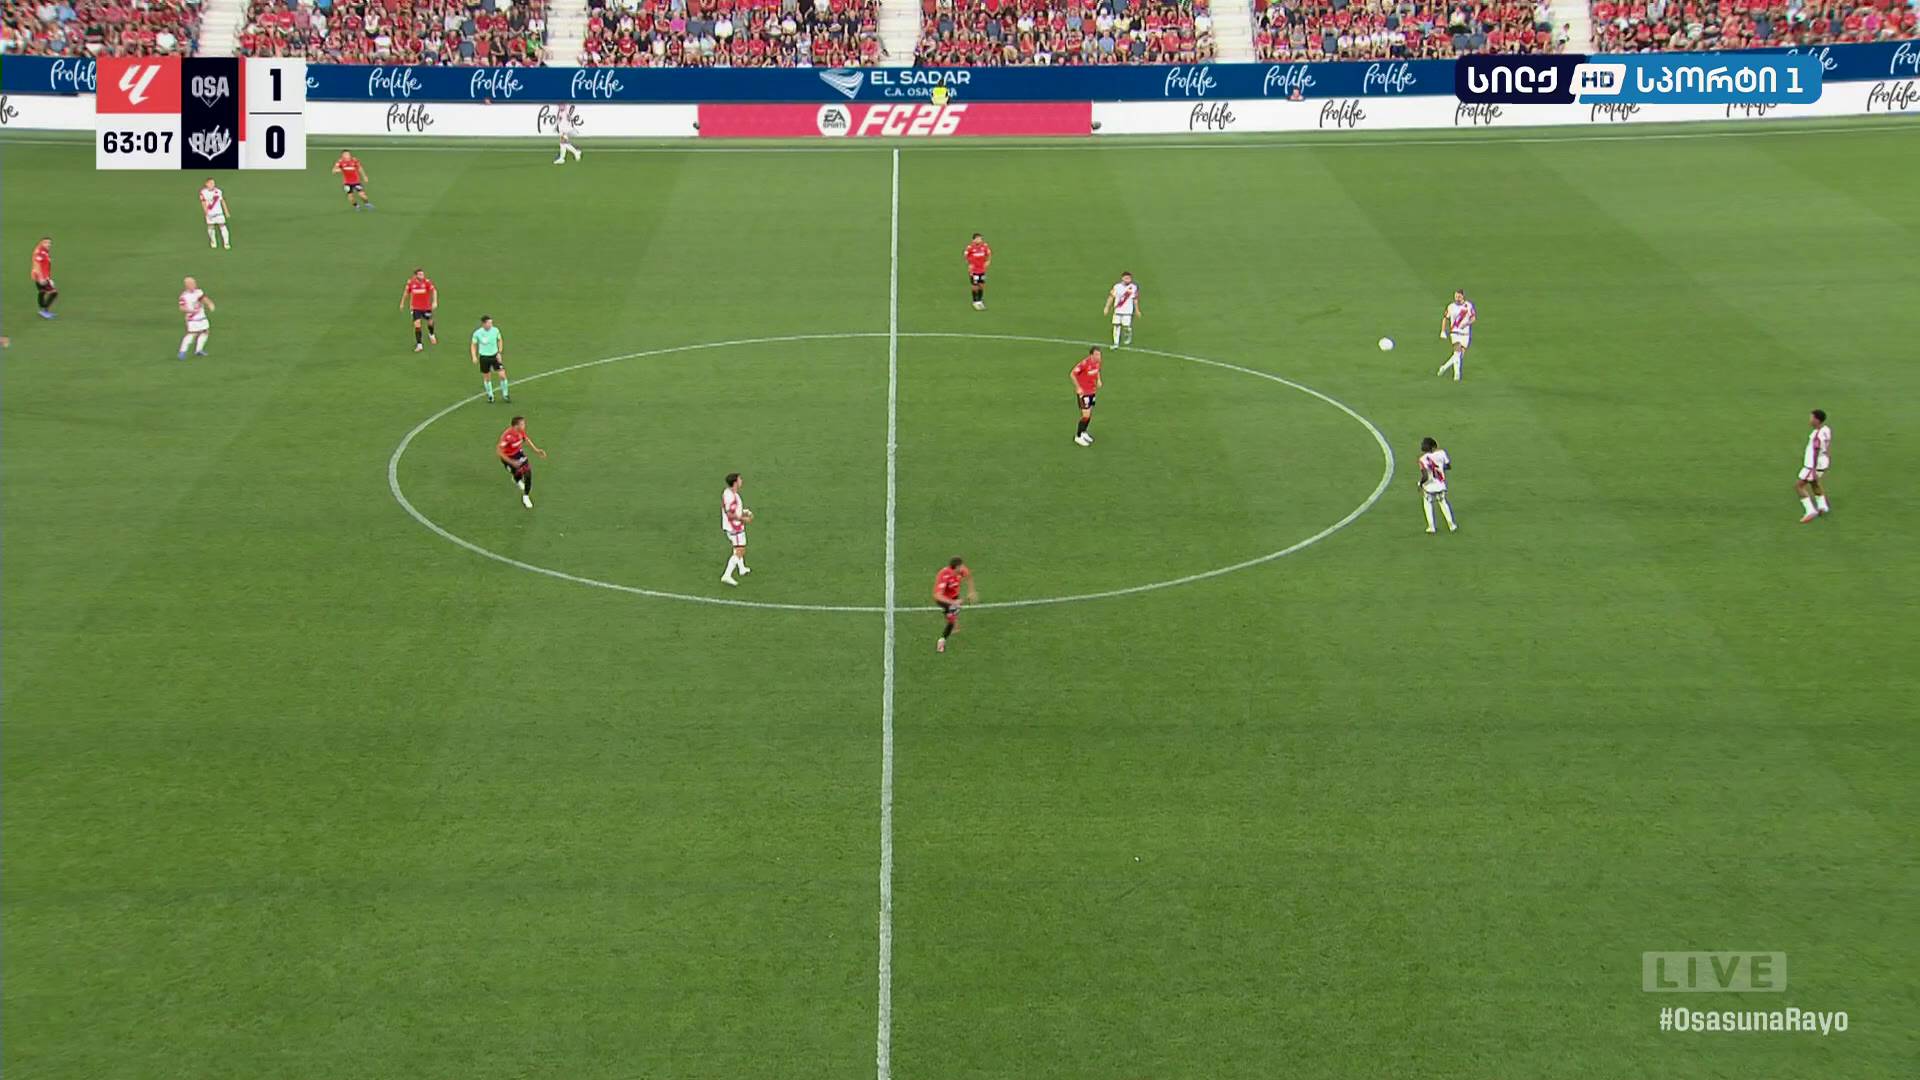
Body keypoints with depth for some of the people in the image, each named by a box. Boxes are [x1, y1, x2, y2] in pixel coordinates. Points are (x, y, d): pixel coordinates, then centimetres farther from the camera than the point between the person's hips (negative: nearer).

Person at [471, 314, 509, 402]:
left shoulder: (495, 330, -9)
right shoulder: (477, 333, -12)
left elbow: (500, 341, 8)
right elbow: (473, 345, 2)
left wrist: (500, 352, -2)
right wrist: (474, 357, -9)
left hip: (495, 356, 1)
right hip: (484, 357, -1)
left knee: (502, 375, -7)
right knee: (487, 377, 8)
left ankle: (505, 395, 11)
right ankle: (490, 396, 27)